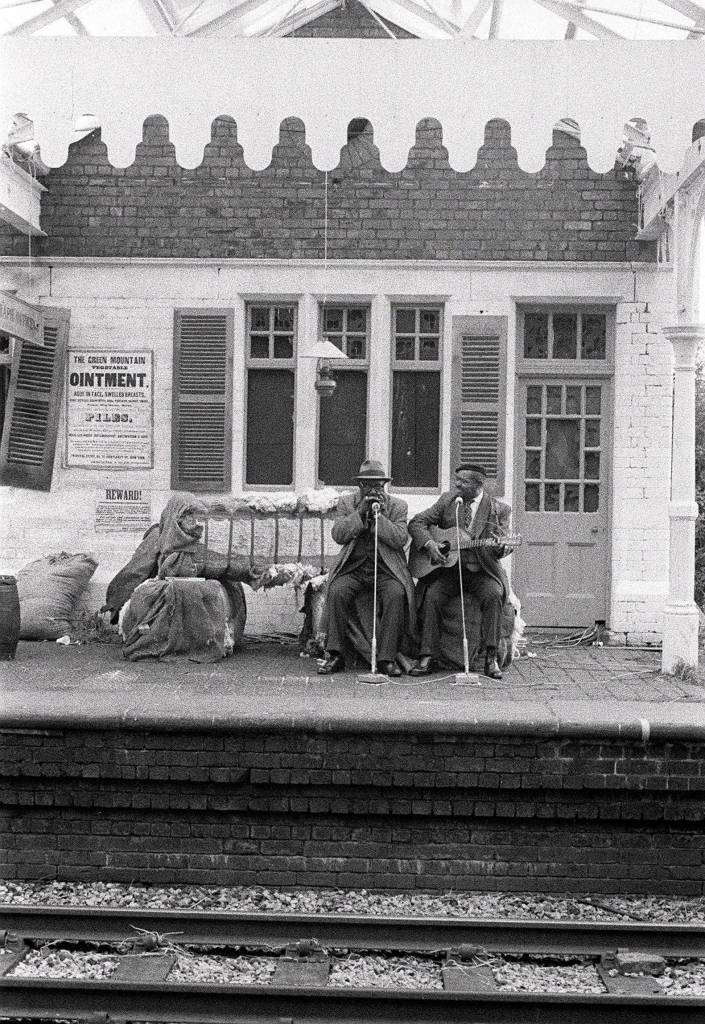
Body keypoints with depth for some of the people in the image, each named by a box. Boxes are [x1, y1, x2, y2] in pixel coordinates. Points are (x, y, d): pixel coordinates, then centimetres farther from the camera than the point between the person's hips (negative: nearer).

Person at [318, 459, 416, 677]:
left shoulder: (397, 506, 7)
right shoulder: (347, 502, 11)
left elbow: (400, 540, -7)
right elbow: (338, 535, -2)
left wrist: (379, 515, -13)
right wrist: (360, 512, -11)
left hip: (386, 569, -1)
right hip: (353, 567, 1)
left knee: (396, 594, -31)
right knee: (336, 592, -28)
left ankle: (387, 658, -24)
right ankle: (335, 656, -19)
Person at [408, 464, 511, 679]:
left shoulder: (499, 509, 0)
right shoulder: (447, 499, 7)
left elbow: (500, 546, -6)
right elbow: (417, 522, 6)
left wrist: (500, 547, -31)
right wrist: (429, 544, -12)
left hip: (481, 572, -2)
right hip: (447, 568, 2)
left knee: (494, 594, -31)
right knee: (431, 596, -25)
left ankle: (491, 657, -26)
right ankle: (427, 658, -21)